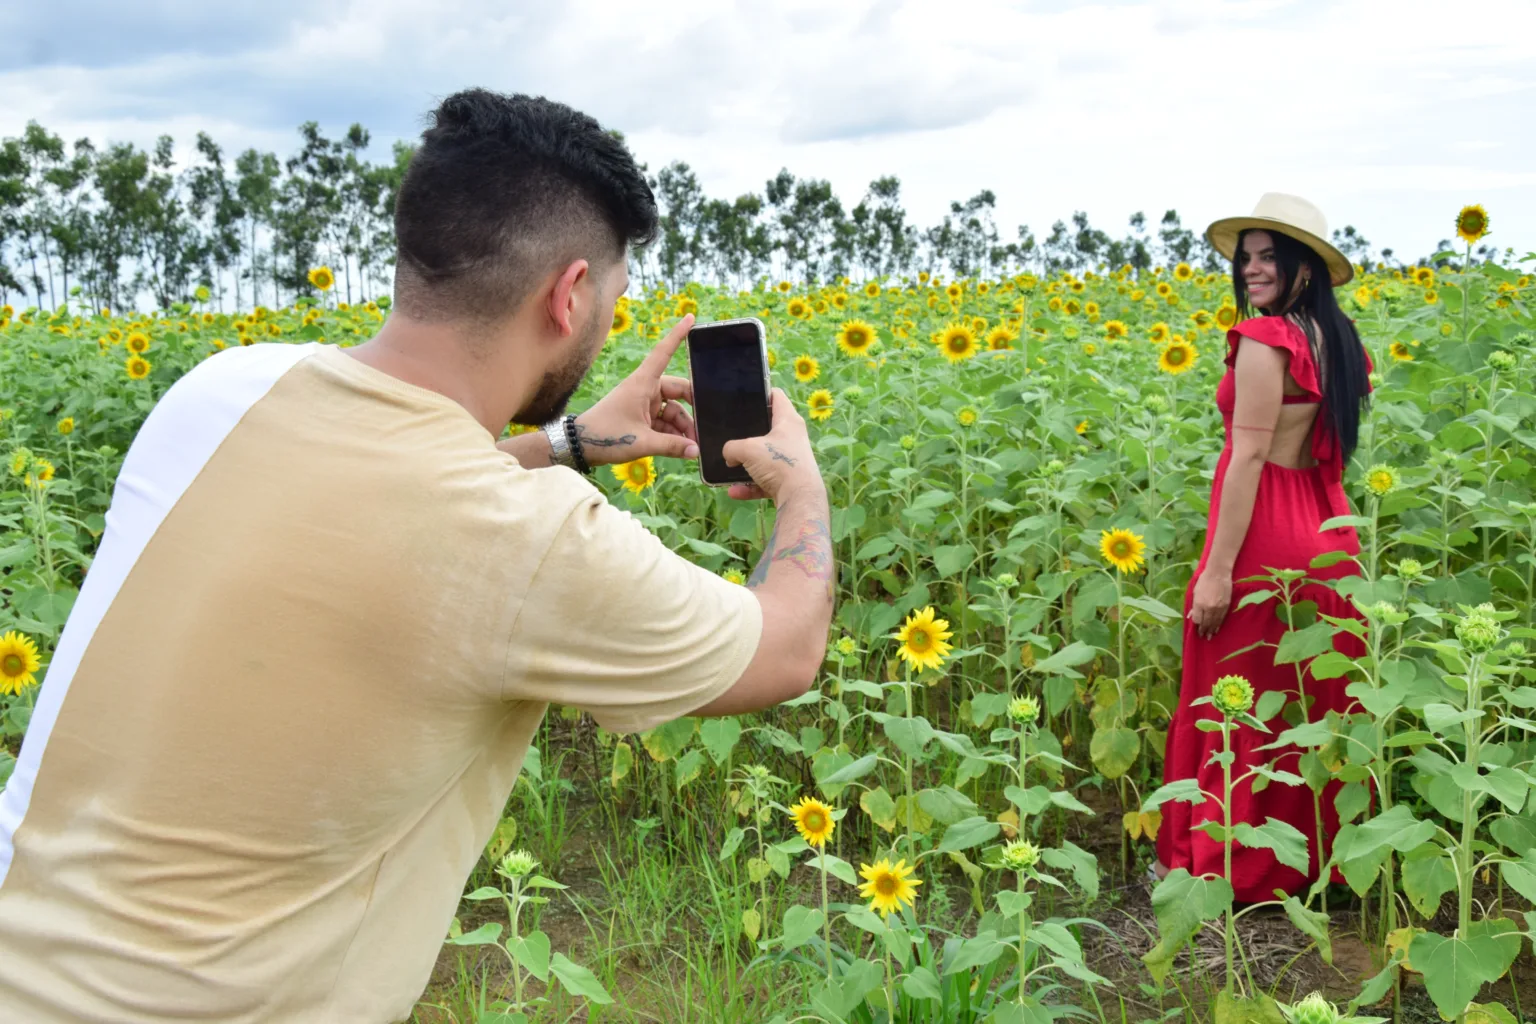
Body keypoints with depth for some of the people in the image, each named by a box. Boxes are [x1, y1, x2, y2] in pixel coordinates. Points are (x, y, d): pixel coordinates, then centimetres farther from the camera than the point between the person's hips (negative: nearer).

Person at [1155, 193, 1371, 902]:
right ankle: (1315, 855, 30)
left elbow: (1249, 454, -20)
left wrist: (1217, 571, -19)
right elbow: (1330, 449, 13)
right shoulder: (1340, 340, 10)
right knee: (1313, 702, 17)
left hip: (1264, 534, -9)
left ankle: (1219, 865, 17)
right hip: (1327, 536, 9)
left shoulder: (1265, 338, -16)